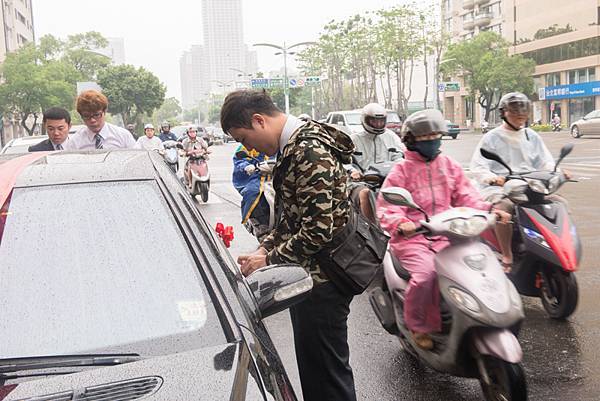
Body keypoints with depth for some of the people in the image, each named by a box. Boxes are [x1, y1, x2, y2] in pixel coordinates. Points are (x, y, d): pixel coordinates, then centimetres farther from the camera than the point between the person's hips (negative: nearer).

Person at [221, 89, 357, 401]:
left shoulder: (309, 152, -22)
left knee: (326, 370, 4)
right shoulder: (292, 148, 10)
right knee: (310, 361, 21)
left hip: (323, 277, -10)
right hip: (307, 273, 10)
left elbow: (319, 229, -25)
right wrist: (263, 250, 5)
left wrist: (270, 259, -14)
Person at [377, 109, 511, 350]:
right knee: (425, 273, -30)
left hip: (444, 236, 4)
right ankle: (418, 327, -4)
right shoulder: (401, 171, 1)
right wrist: (400, 224, -29)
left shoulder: (450, 166, 16)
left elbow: (465, 196, 13)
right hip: (411, 238, -4)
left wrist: (488, 209, -6)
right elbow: (386, 207, -8)